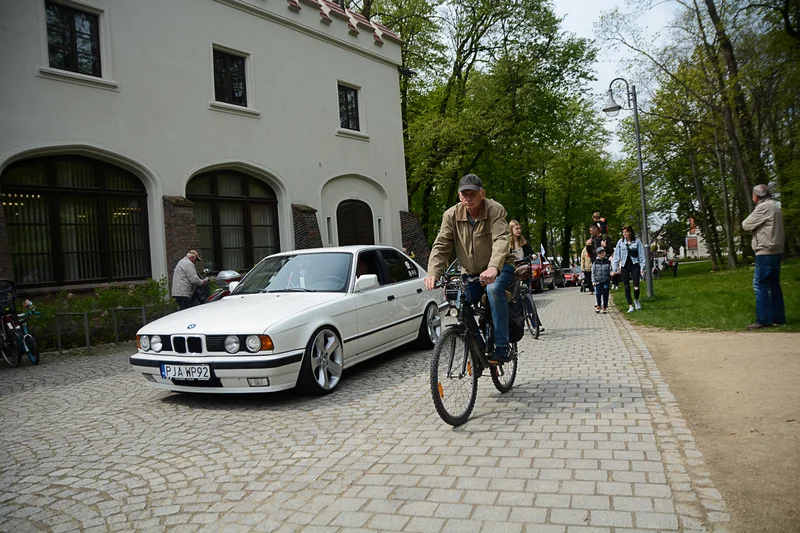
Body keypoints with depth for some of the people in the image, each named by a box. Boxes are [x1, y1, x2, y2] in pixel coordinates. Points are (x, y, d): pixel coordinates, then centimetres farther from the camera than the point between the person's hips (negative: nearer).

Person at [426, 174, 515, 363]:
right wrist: (433, 273, -31)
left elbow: (501, 240, -34)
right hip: (471, 272, 4)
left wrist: (493, 268, -53)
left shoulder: (495, 210, -19)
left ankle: (502, 349, -28)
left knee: (494, 289, -35)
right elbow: (441, 246, -13)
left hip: (498, 268, -4)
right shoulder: (451, 215, -9)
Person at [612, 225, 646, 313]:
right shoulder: (620, 242, 4)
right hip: (624, 266, 2)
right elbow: (617, 255, 5)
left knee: (636, 286, -7)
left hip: (635, 265, -2)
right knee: (627, 287, 3)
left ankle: (636, 300, 22)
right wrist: (614, 268, 1)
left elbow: (641, 255, 1)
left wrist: (642, 267, -5)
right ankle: (630, 305, 10)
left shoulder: (637, 241, -1)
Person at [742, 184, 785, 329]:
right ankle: (778, 317, 16)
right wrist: (755, 226, 6)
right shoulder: (775, 207, 18)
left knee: (760, 285, -8)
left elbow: (746, 225, -10)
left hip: (765, 252, -10)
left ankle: (763, 319, -9)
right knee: (774, 284, 13)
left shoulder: (763, 207, -13)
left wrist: (748, 222, 10)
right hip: (776, 251, 10)